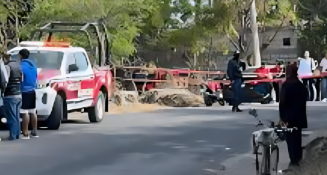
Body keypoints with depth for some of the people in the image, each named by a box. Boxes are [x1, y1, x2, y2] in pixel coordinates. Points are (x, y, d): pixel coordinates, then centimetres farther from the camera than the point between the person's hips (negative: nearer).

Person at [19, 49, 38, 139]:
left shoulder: (22, 66, -14)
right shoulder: (33, 65, 12)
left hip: (24, 92, -9)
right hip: (32, 91, 9)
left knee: (25, 113, -9)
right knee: (33, 112, 13)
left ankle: (25, 134, -11)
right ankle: (34, 132, 17)